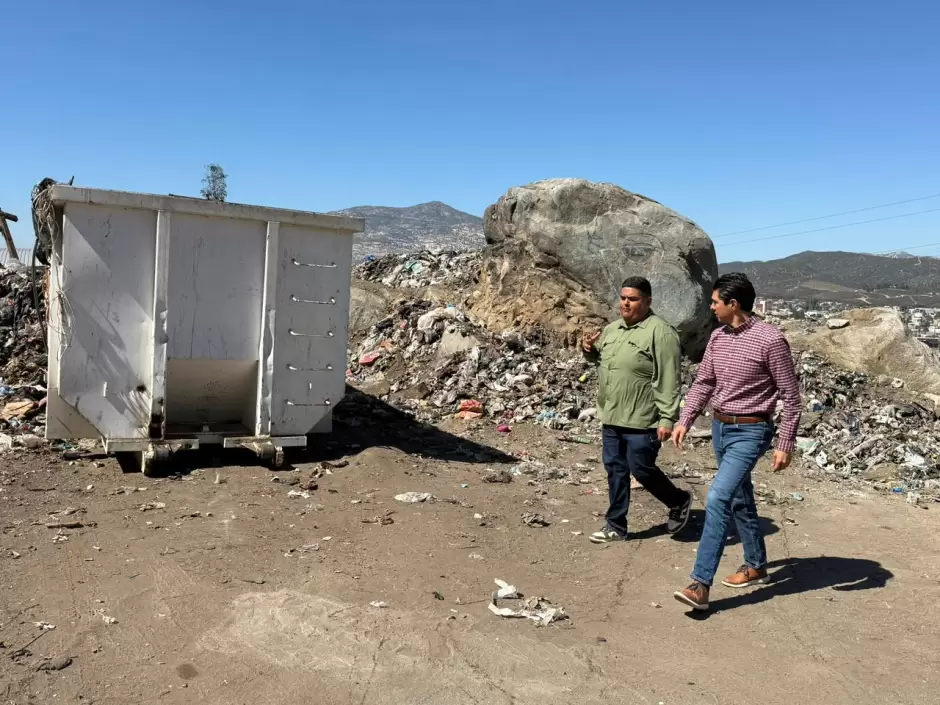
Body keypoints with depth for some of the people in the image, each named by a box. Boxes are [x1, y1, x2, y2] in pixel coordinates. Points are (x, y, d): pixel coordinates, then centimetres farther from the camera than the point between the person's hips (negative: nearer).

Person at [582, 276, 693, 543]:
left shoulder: (660, 332, -14)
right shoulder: (612, 329, 10)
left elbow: (668, 381, -18)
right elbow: (600, 357, 28)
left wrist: (667, 418, -21)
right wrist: (589, 349, 6)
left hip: (642, 421, -8)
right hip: (611, 417, 8)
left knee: (642, 470, 1)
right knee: (615, 470, 12)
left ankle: (679, 501, 29)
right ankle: (616, 526, 23)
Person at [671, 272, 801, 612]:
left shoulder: (770, 339, -16)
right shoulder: (718, 336, 5)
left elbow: (790, 395, -11)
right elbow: (703, 383, 13)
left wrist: (785, 444, -12)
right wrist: (685, 420, 4)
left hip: (750, 432, -8)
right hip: (720, 428, 8)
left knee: (718, 498, -18)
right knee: (739, 499, 18)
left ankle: (700, 584, -15)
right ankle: (756, 566, 36)